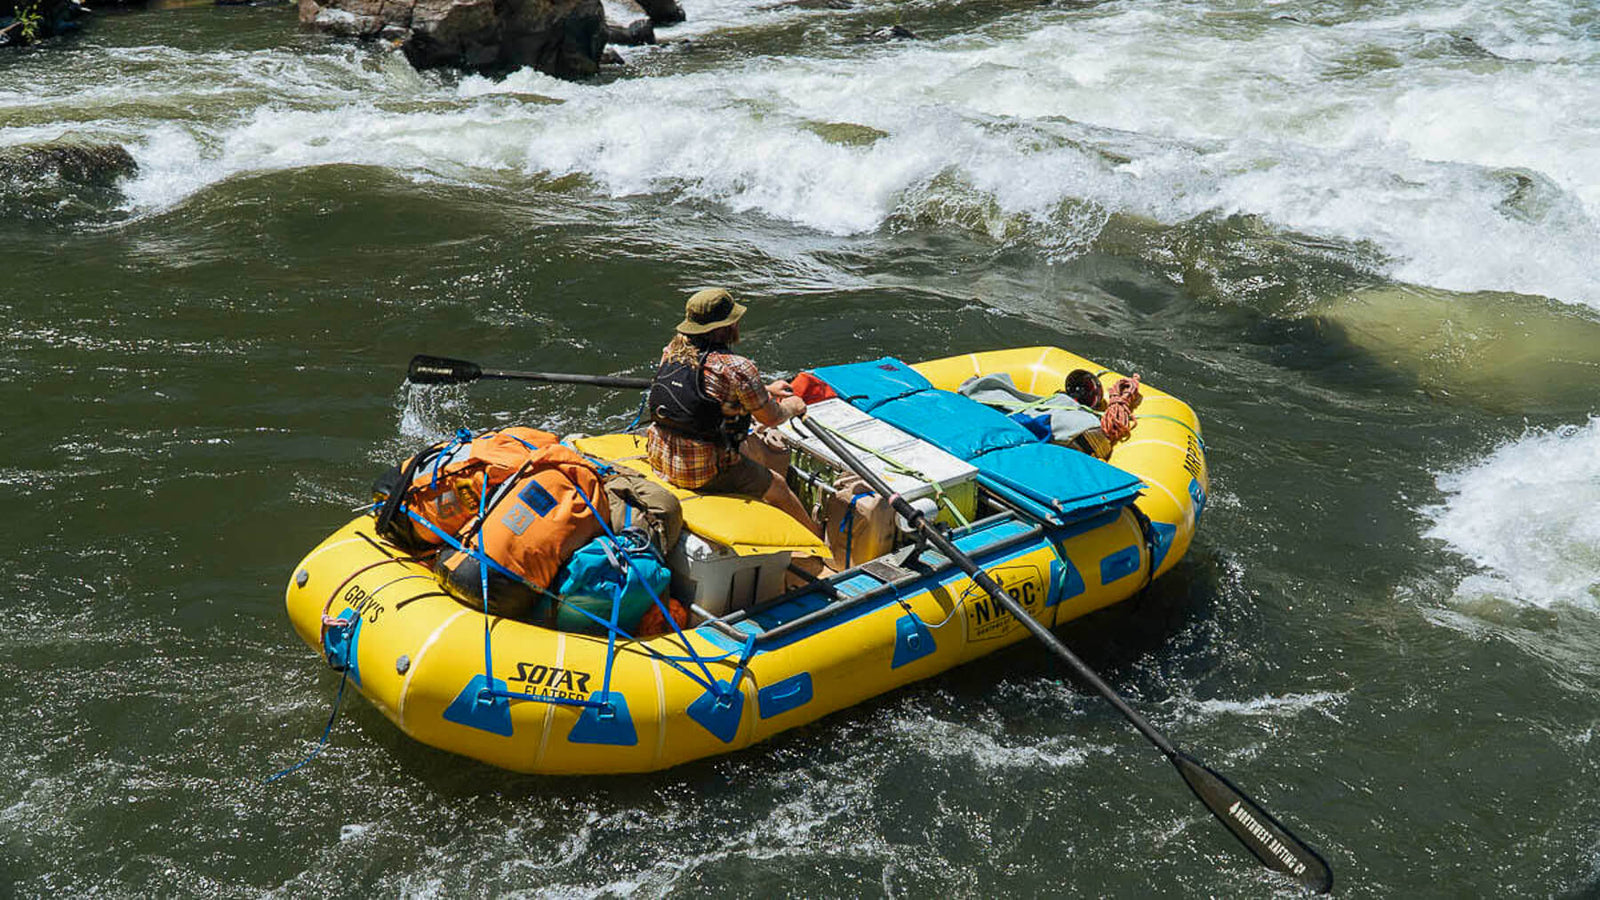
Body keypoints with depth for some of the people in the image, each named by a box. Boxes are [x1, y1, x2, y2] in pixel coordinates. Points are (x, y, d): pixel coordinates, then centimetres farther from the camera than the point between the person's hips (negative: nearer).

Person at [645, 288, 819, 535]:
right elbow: (770, 418, -4)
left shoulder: (672, 350, 3)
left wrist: (764, 390, 29)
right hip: (705, 473, -7)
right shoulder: (738, 368, -18)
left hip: (659, 460, 8)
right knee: (778, 487, 16)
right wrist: (792, 407, 18)